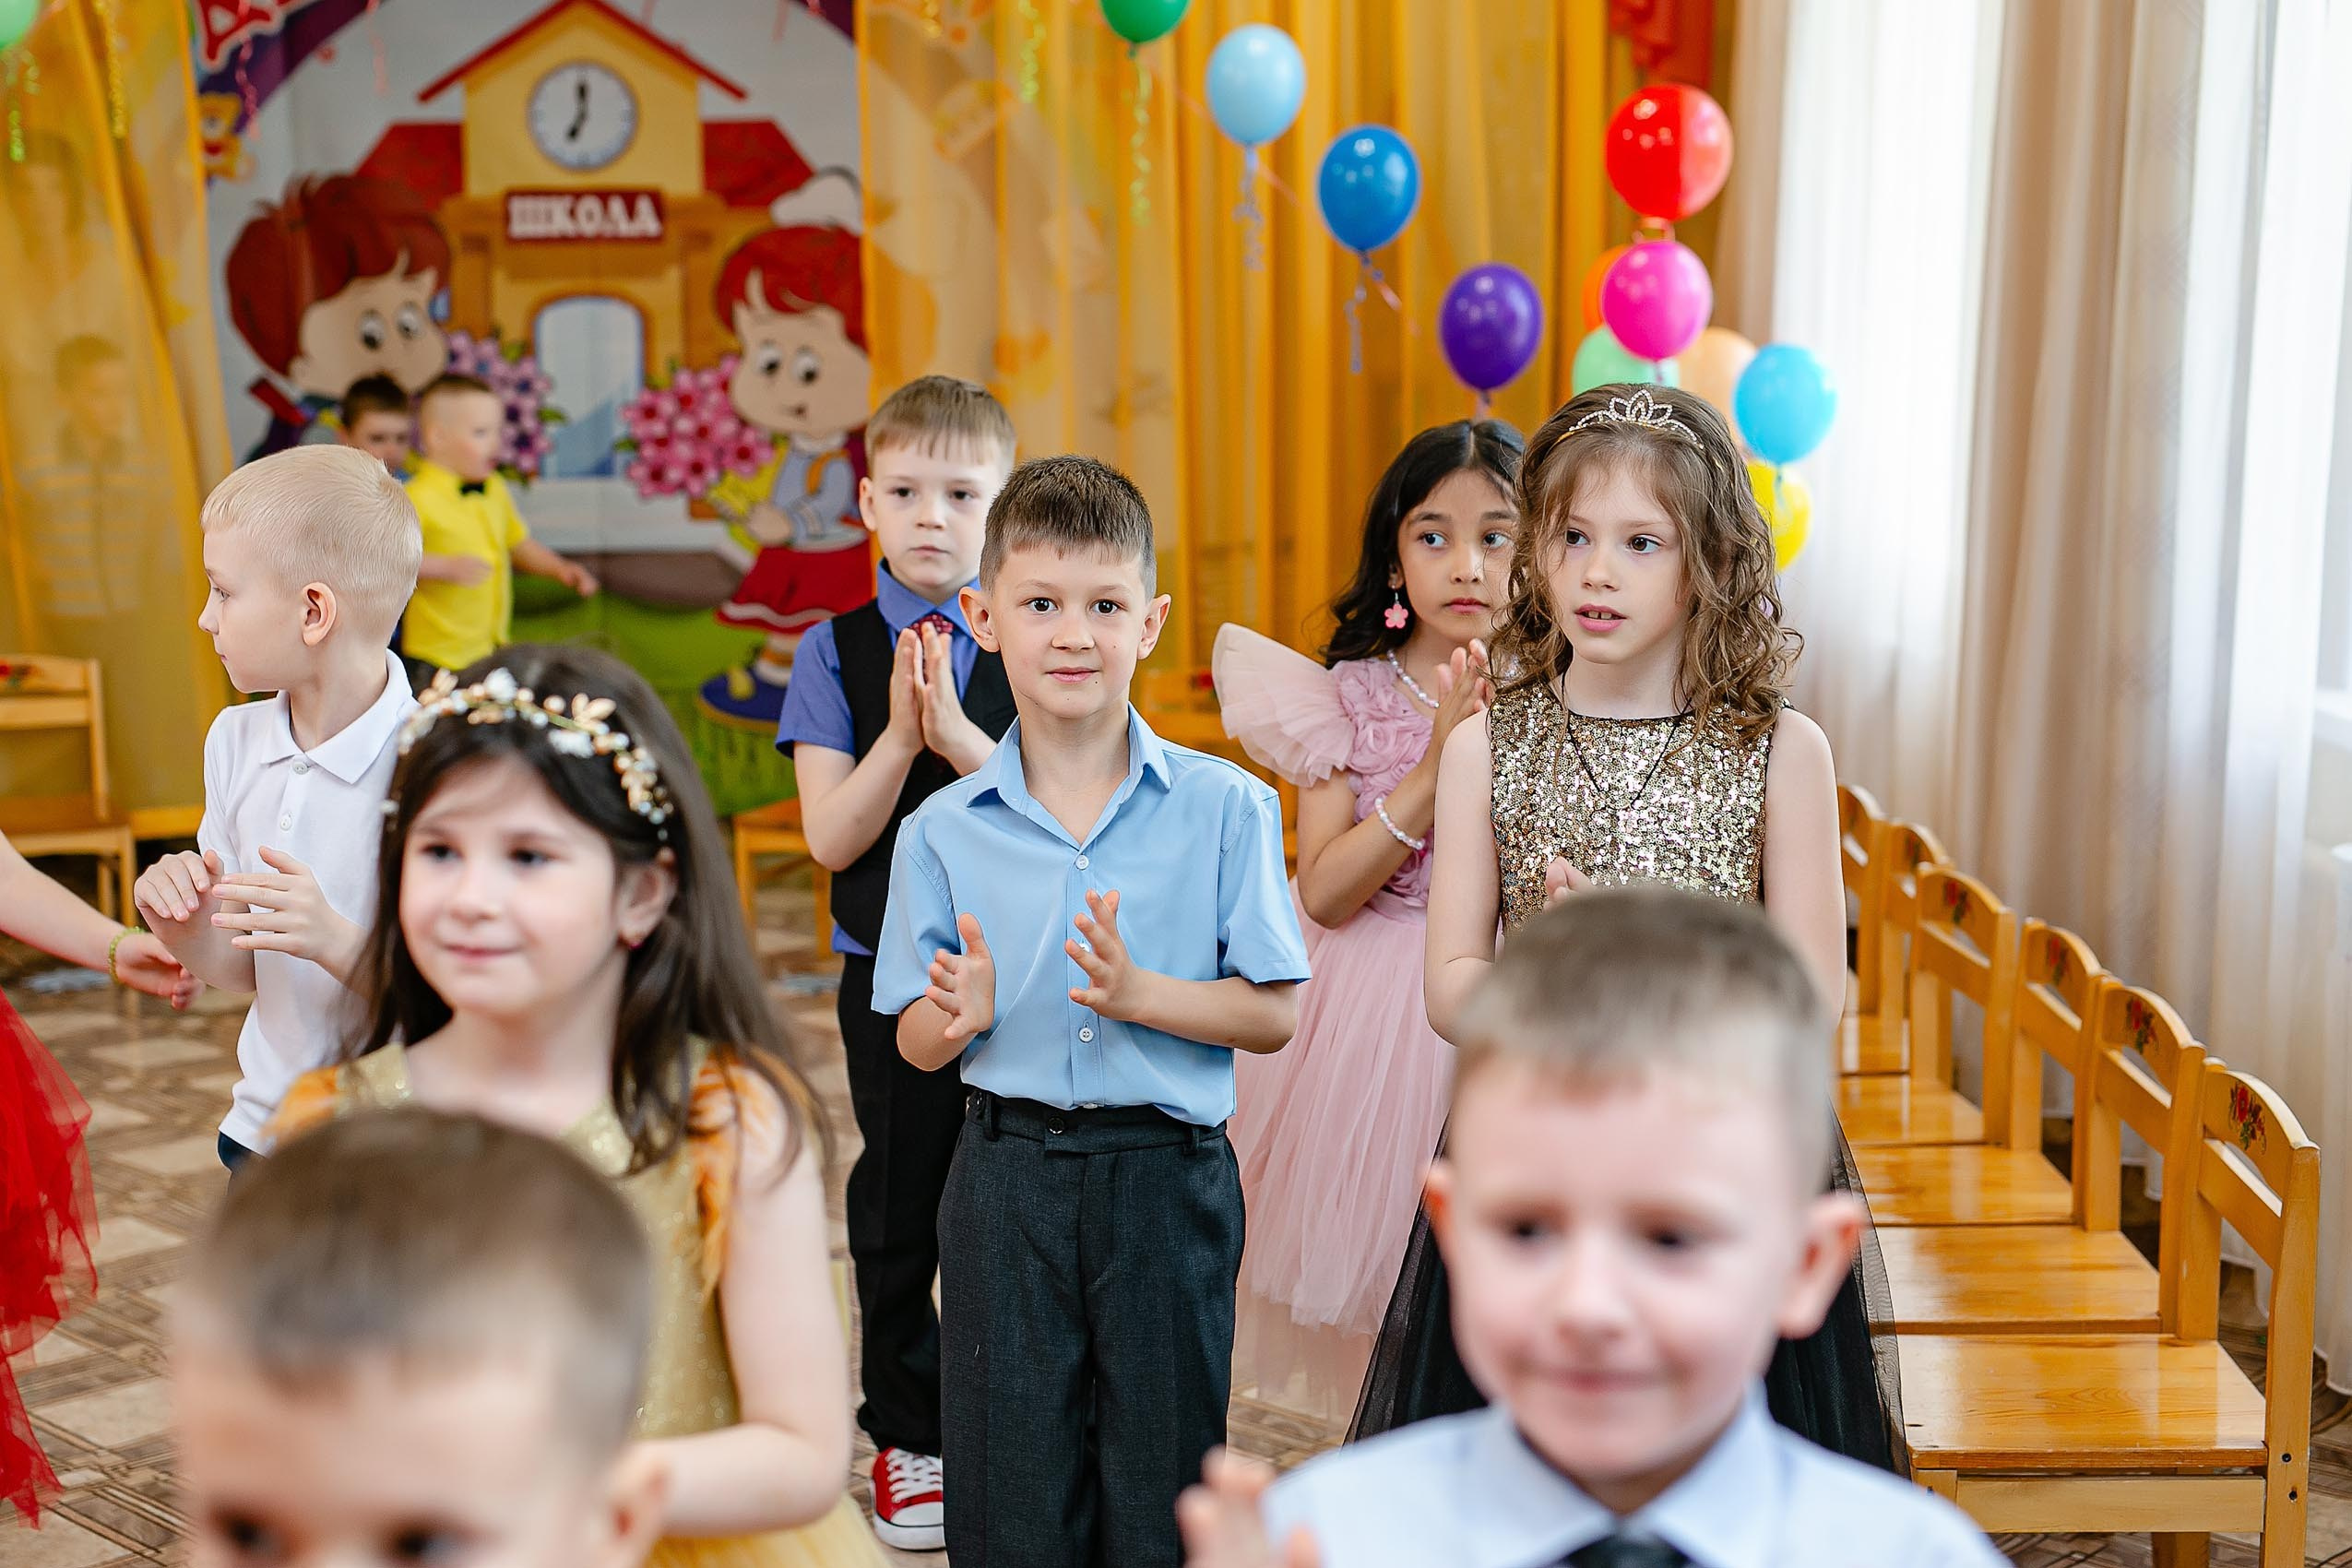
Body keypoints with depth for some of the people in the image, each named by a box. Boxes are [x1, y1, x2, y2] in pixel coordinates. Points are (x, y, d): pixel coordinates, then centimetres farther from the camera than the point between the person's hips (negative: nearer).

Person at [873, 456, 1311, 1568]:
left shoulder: (1223, 808, -4)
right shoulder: (943, 831, 1)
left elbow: (1274, 1015, -4)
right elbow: (916, 1042, 5)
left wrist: (1140, 993, -20)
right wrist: (961, 1017, -17)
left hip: (1168, 1181, -1)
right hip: (1006, 1179, 1)